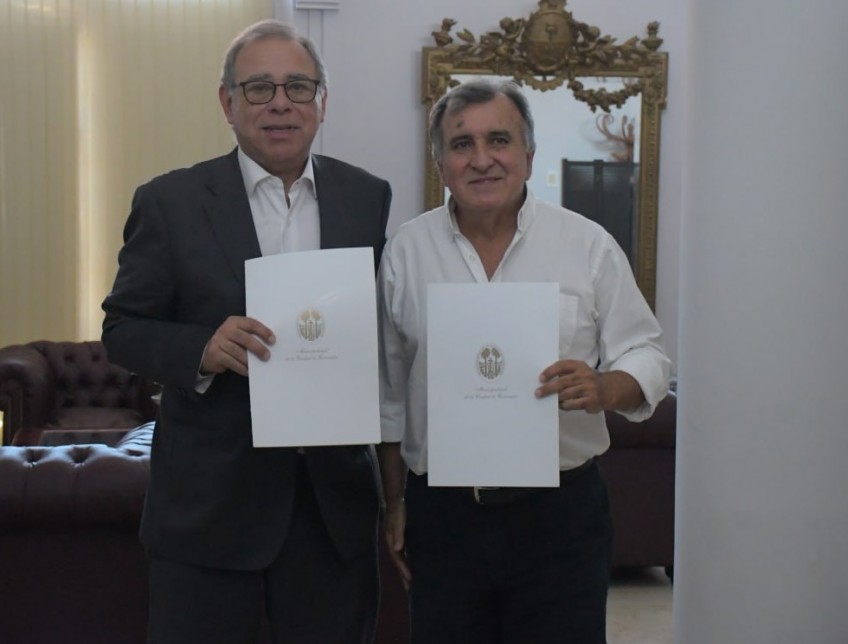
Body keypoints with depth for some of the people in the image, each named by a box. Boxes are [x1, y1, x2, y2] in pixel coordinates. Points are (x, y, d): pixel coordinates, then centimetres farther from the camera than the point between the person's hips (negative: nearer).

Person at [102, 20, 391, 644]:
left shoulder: (368, 196, 4)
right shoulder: (170, 201, -4)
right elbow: (124, 327, -1)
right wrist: (201, 349, -20)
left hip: (336, 492, 3)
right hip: (210, 494, -2)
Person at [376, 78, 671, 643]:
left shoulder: (589, 246, 0)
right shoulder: (406, 251, 4)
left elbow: (647, 357, 2)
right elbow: (389, 391, 9)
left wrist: (603, 389, -20)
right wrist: (395, 501, 9)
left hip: (562, 512, -1)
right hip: (441, 515, 1)